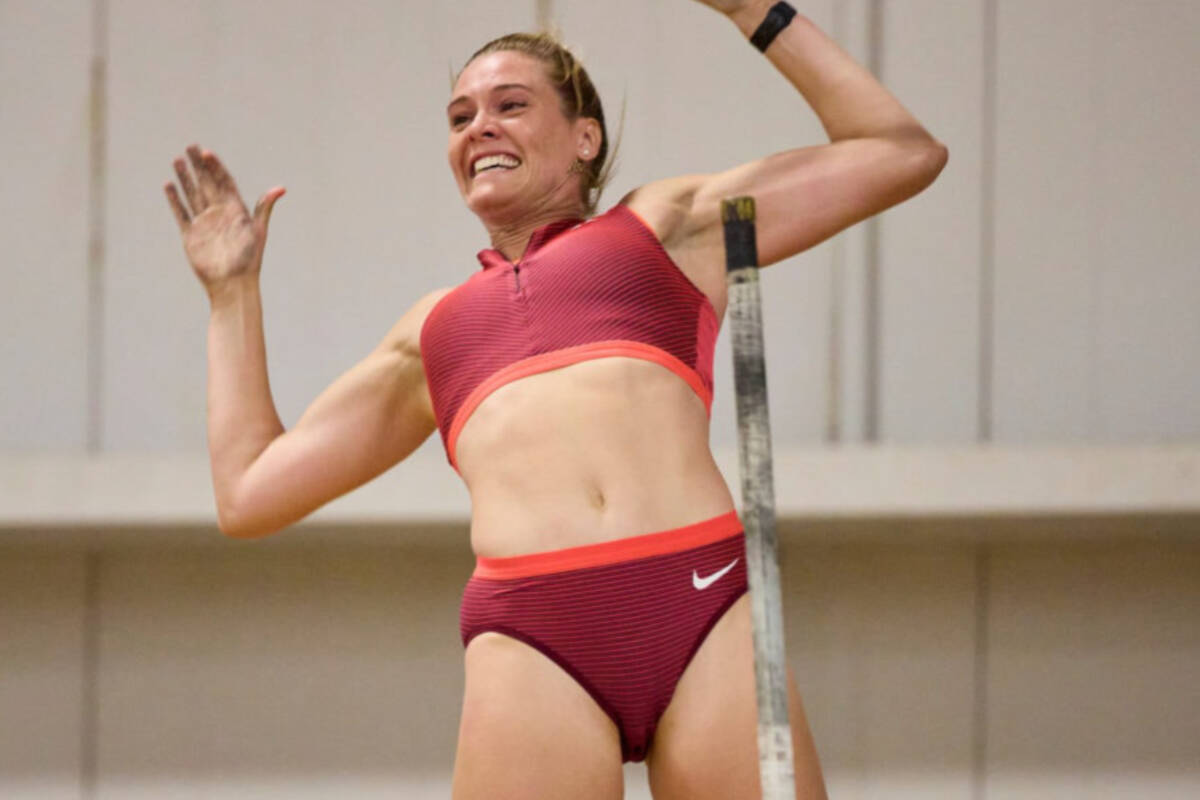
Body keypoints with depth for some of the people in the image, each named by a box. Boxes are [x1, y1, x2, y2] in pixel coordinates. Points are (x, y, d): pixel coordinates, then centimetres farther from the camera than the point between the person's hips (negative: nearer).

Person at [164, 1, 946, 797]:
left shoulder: (672, 225, 25)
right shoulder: (430, 330, 31)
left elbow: (903, 151, 26)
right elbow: (251, 492, 35)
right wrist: (234, 292, 37)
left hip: (704, 606, -1)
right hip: (529, 642, 1)